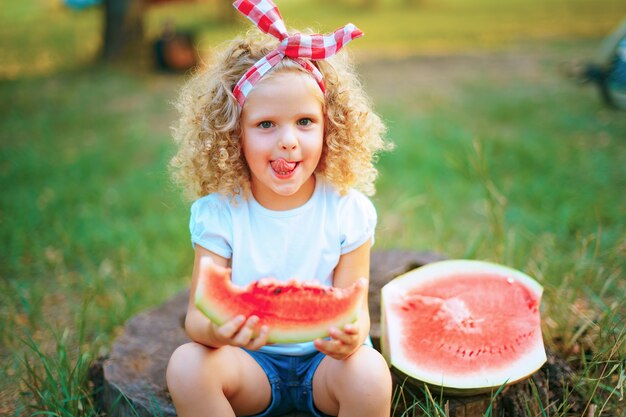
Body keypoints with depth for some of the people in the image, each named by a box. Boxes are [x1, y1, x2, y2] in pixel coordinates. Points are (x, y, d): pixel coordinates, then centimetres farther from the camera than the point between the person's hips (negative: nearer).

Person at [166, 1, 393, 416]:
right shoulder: (219, 214, -11)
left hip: (324, 357, 0)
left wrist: (351, 335, -37)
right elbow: (198, 312, -13)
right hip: (251, 361, 1)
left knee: (370, 374, -31)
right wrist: (217, 330, -38)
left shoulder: (348, 211, -11)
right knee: (186, 365, -27)